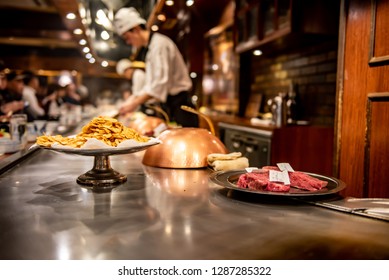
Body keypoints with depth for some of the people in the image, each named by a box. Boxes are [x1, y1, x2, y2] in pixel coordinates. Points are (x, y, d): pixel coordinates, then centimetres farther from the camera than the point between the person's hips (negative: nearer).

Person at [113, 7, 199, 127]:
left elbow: (160, 83, -21)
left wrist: (135, 103, -18)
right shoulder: (151, 46, 17)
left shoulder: (159, 43, -12)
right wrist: (136, 98, 11)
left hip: (178, 105, -9)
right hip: (170, 105, 9)